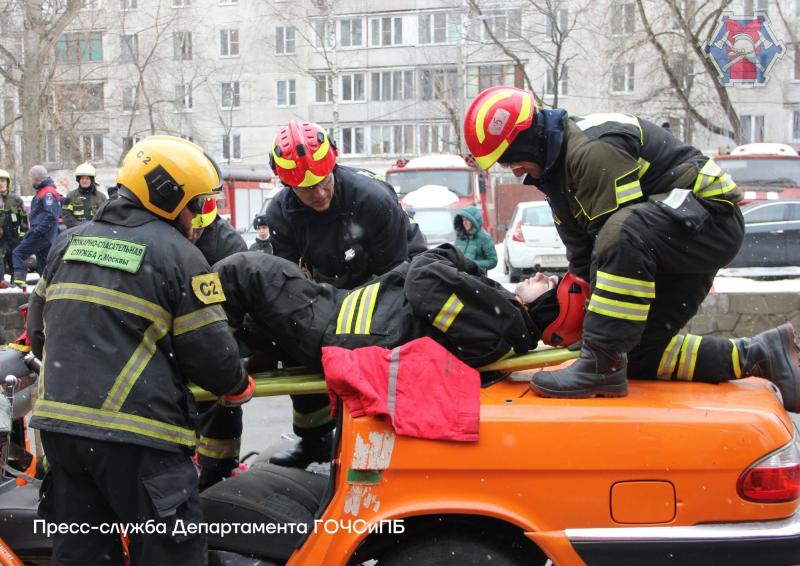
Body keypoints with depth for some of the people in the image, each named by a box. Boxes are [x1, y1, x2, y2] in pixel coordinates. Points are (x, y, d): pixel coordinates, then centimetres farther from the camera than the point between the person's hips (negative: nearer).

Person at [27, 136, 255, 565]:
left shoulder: (69, 241, 12)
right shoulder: (178, 255, -8)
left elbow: (39, 328, 20)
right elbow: (210, 351, -8)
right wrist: (237, 387, 12)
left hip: (58, 421, 7)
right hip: (137, 435, -7)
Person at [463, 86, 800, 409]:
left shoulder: (592, 149, -23)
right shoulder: (556, 170, 9)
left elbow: (615, 234, -25)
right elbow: (581, 251, 13)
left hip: (712, 217, -11)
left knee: (623, 234, -40)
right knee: (636, 355, 4)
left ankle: (603, 365, -33)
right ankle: (761, 354, 9)